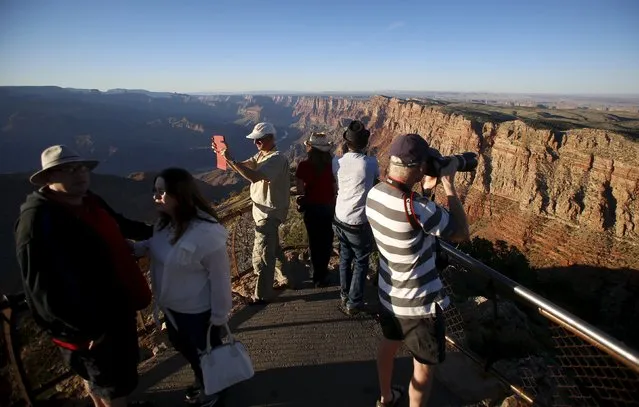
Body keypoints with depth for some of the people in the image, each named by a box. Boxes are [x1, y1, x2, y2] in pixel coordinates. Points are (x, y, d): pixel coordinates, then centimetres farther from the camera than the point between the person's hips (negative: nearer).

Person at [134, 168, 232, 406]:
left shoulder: (206, 234, -33)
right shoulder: (165, 223, -7)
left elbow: (220, 278, -25)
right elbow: (158, 248, 13)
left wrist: (219, 316, -17)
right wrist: (136, 248, -7)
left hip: (197, 310, -8)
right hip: (171, 306, 9)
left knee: (205, 351, 18)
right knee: (182, 346, 29)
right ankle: (201, 380, 58)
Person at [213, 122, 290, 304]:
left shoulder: (277, 159, -24)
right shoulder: (261, 155, 8)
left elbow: (254, 176, -36)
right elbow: (242, 166, 2)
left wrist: (230, 160, -33)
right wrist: (223, 154, -12)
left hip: (269, 213, -10)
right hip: (264, 211, 10)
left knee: (261, 255, 0)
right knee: (272, 249, 23)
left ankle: (263, 294, 15)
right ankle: (283, 277, 42)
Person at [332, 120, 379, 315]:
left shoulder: (337, 162, -7)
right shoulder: (371, 163, -17)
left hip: (339, 219, 5)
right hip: (359, 223, -4)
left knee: (345, 257, 23)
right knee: (361, 262, 14)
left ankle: (345, 295, 38)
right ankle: (354, 303, 20)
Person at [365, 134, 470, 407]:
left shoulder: (374, 194, -9)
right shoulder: (416, 207, -32)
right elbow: (462, 234, -17)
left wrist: (425, 189, 3)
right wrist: (448, 184, -14)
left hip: (388, 294, 8)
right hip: (419, 304, -8)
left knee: (389, 345, 30)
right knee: (423, 367, 16)